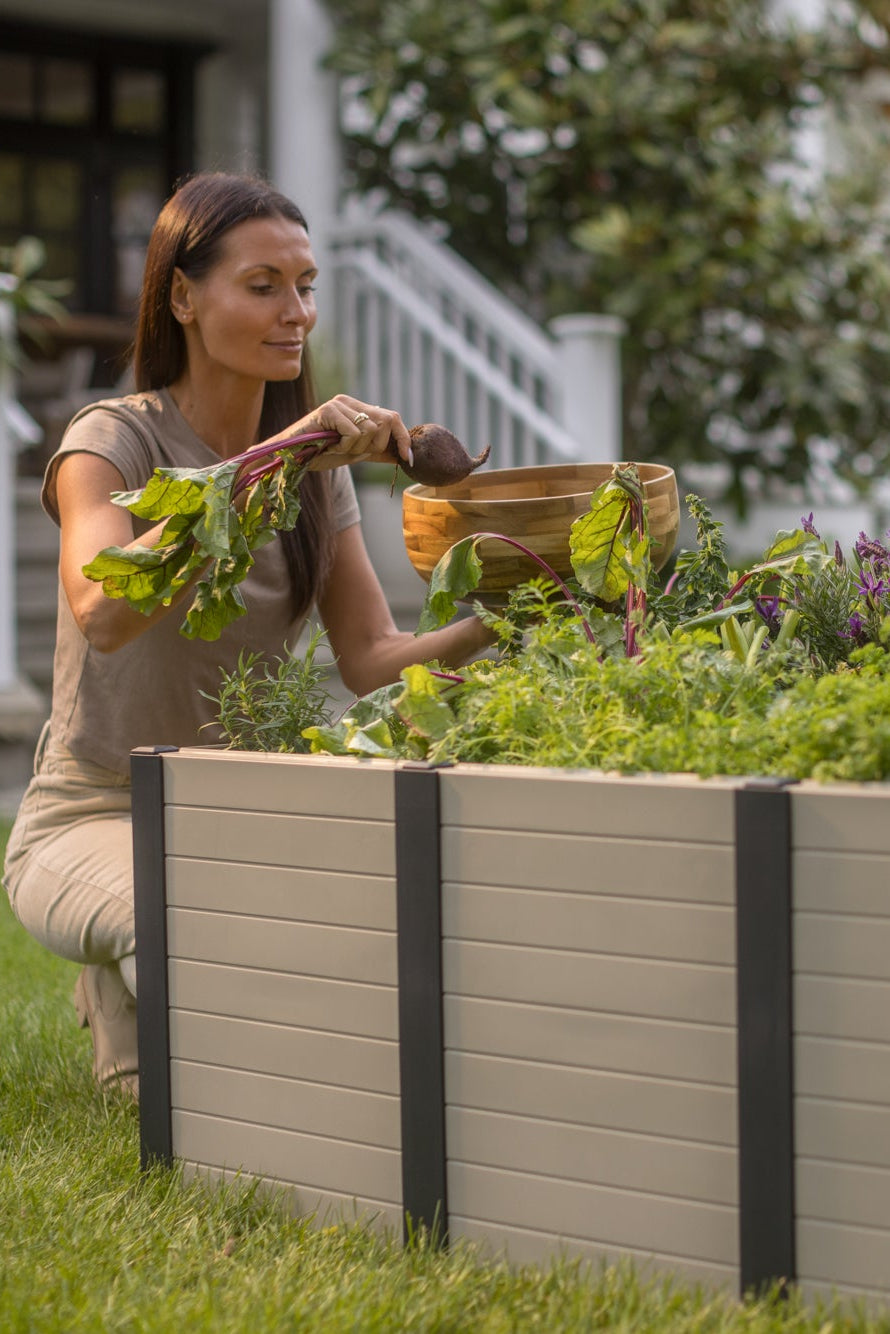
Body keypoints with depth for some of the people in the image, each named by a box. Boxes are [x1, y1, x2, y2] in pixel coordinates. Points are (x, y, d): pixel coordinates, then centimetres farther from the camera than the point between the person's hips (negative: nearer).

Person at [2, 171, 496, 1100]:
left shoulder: (315, 465, 7)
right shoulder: (112, 441, -12)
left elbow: (371, 659, -1)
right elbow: (103, 611, -33)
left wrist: (490, 624, -21)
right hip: (95, 819, -6)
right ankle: (128, 989, -1)